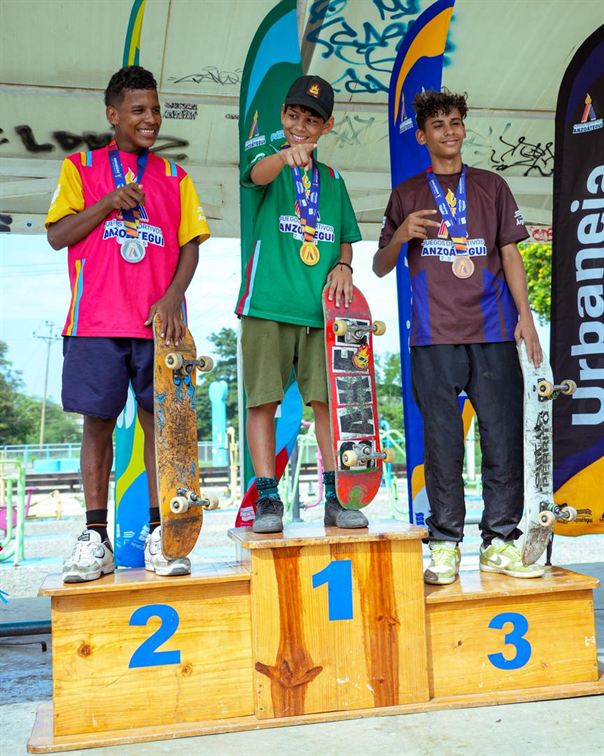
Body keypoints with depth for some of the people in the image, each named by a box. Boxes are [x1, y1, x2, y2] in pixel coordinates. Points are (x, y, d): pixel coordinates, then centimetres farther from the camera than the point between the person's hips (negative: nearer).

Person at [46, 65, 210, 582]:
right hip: (96, 323, -1)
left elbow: (190, 244, 9)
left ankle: (160, 533, 6)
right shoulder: (81, 168, 13)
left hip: (159, 320, 1)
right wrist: (109, 203, -8)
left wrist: (172, 297, -7)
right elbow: (57, 236, 4)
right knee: (98, 420, -1)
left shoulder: (174, 177, 16)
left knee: (160, 420, -1)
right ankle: (96, 536, 6)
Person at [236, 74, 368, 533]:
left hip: (320, 307, 4)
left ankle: (336, 498, 11)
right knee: (263, 399, -3)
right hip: (268, 304, -3)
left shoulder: (331, 178, 18)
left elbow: (346, 237, 24)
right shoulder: (267, 159, 6)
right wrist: (285, 155, -42)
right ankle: (268, 500, 6)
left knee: (329, 399, 2)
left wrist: (343, 265, 2)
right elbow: (258, 174, -19)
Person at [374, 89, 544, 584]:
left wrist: (524, 313, 1)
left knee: (504, 438, -2)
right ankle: (445, 546, 7)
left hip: (494, 334, 1)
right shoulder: (407, 195, 14)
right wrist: (402, 235, -8)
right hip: (435, 337, -1)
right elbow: (380, 267, 13)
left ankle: (499, 542, 8)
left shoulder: (492, 187, 17)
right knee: (442, 444, -1)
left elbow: (510, 254, 13)